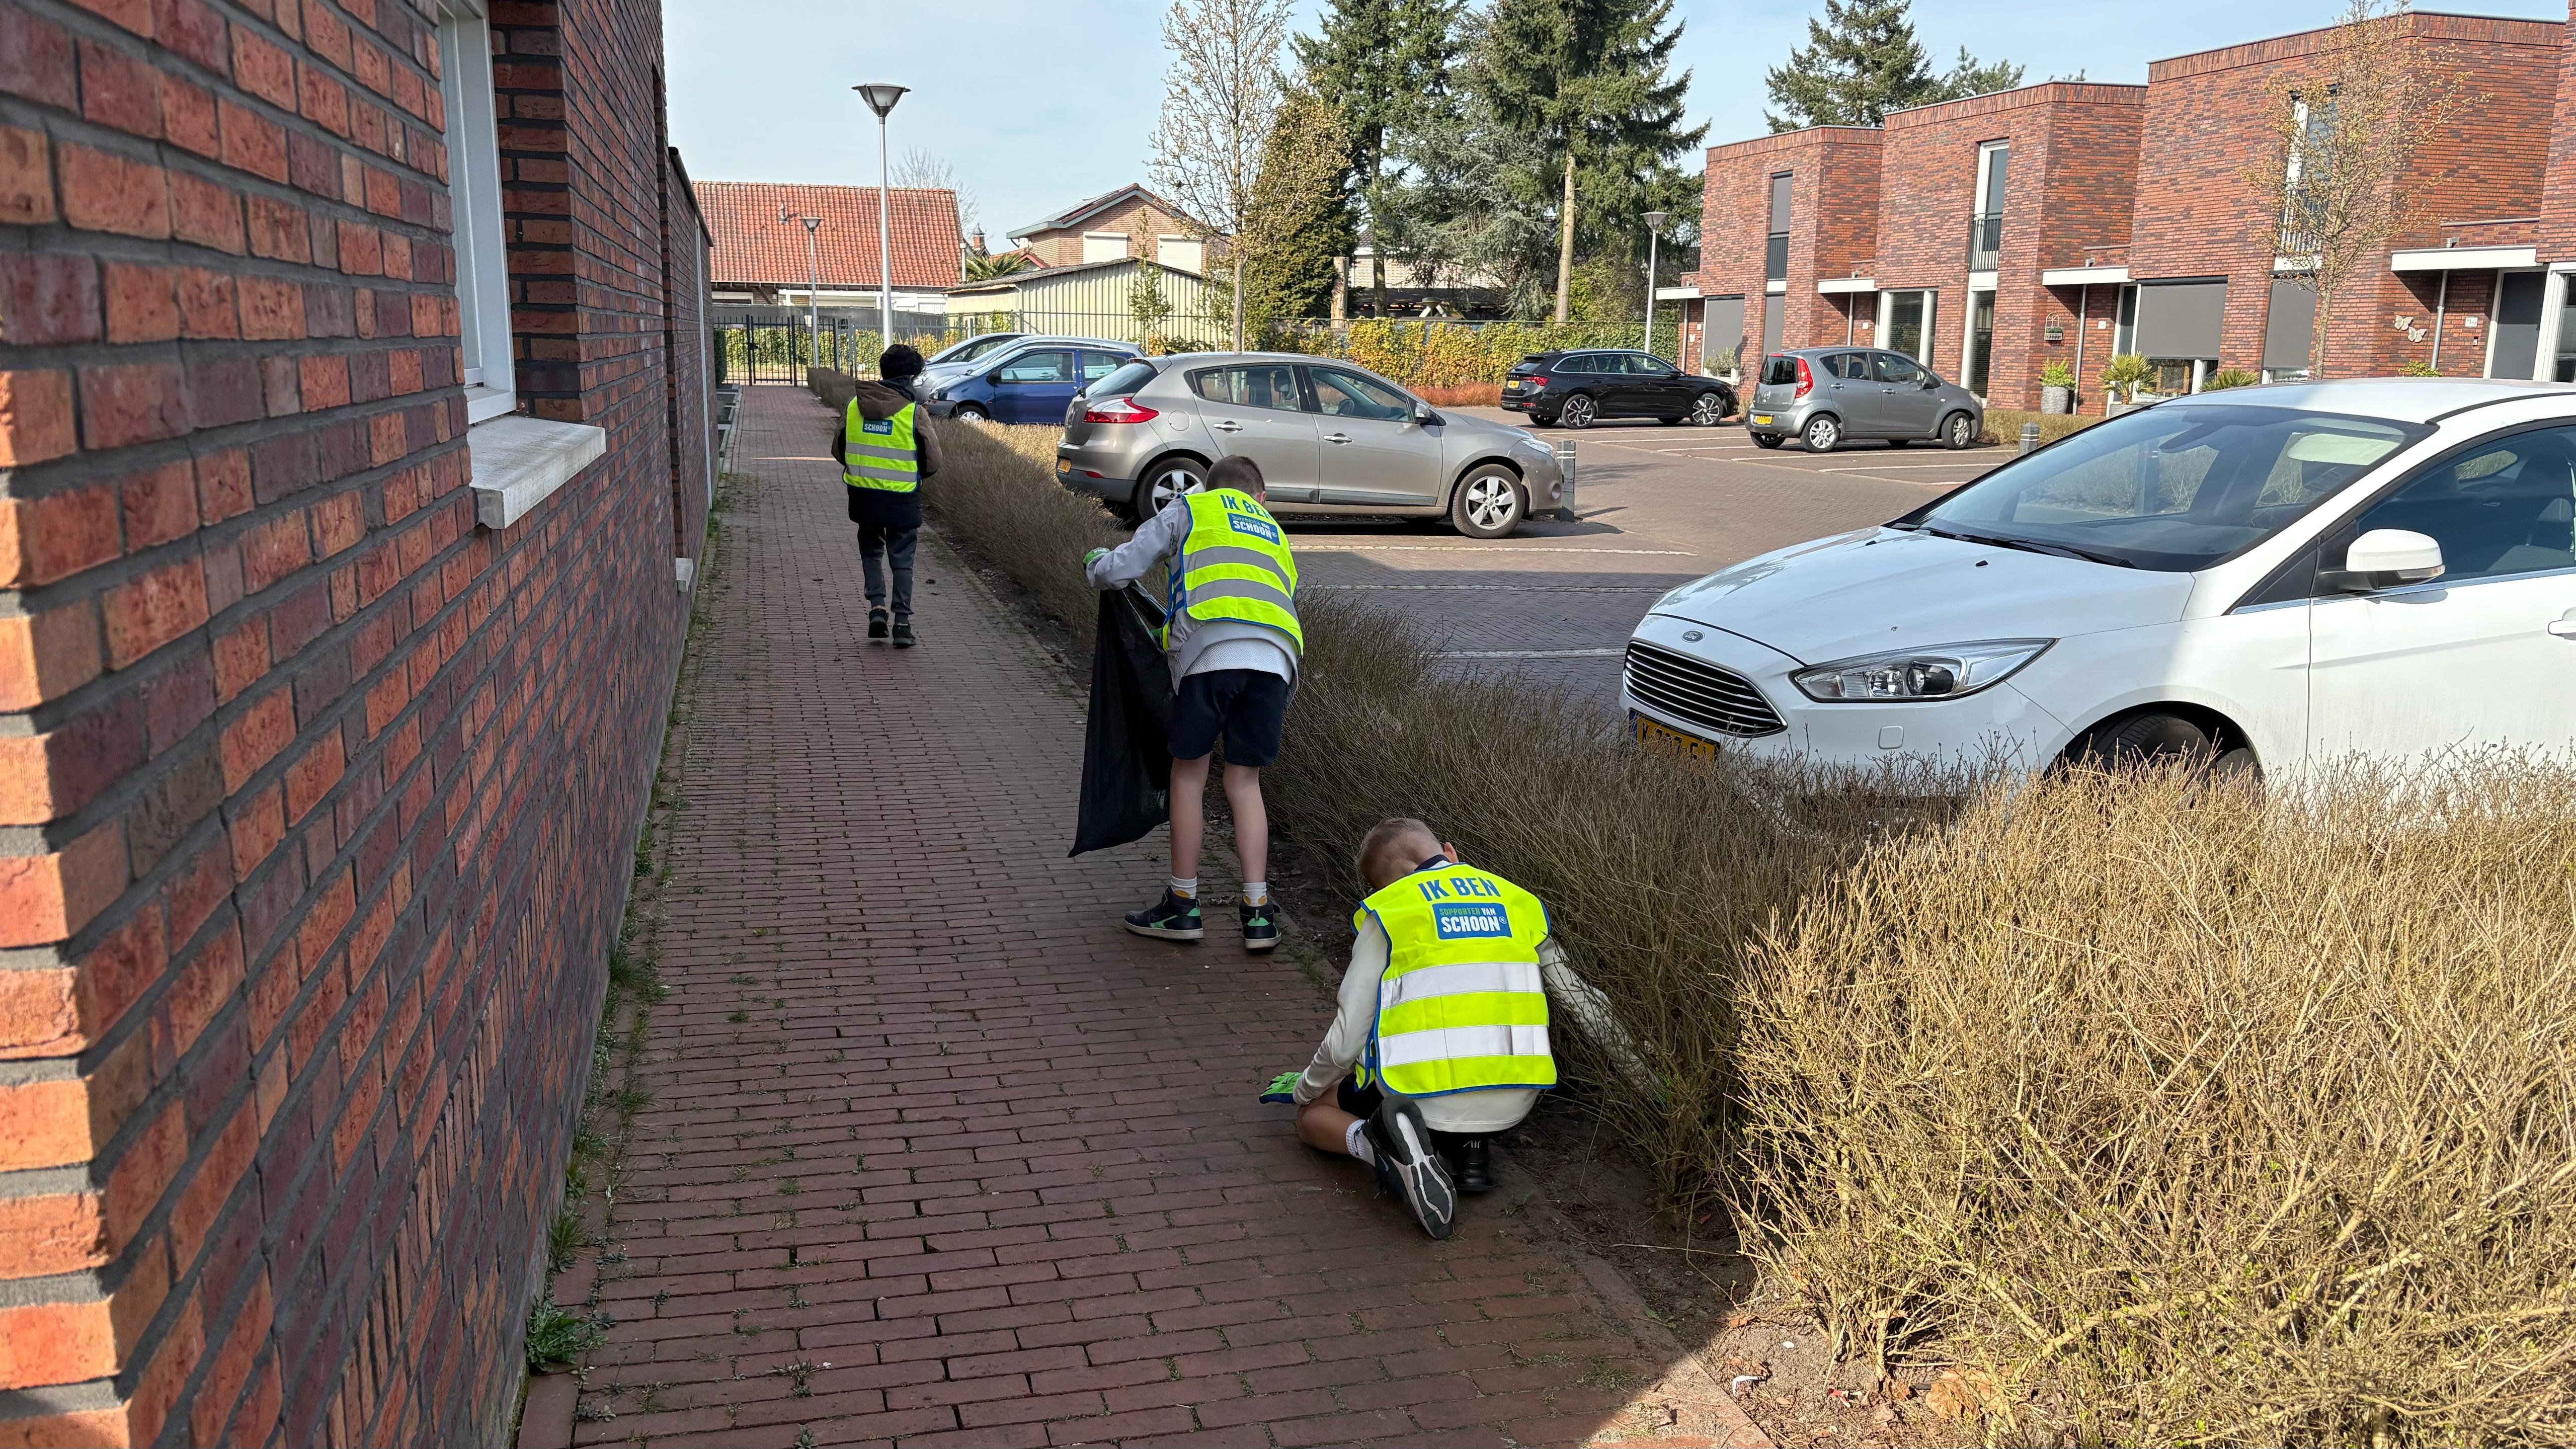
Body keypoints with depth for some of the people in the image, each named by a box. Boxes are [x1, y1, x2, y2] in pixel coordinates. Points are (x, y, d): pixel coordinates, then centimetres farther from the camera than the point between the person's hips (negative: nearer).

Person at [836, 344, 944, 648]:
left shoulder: (854, 405, -1)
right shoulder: (914, 411, -11)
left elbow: (838, 449, 9)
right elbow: (932, 461, -8)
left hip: (863, 495, 3)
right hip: (903, 498, -3)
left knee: (871, 551, 21)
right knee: (902, 562, 7)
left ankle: (877, 606, 5)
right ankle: (903, 623, 2)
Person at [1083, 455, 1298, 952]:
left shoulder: (1190, 508, 22)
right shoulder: (1275, 533, 36)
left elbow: (1119, 569, 15)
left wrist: (1095, 565, 38)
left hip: (1210, 650, -4)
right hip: (1275, 657, 4)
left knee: (1189, 774, 10)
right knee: (1245, 783, 13)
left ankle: (1183, 906, 16)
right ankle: (1258, 912, 8)